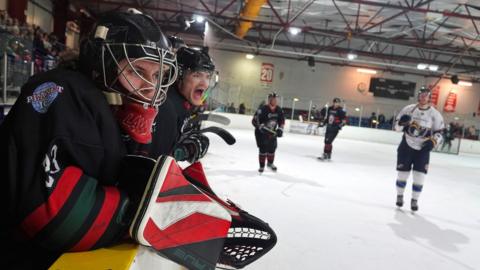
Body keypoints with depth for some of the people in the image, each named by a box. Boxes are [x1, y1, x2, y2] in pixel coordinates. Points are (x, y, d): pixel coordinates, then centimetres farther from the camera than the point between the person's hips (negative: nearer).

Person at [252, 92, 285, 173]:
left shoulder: (279, 110, -4)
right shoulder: (262, 109, -23)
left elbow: (282, 120, 10)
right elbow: (254, 121, -23)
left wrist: (280, 129, -3)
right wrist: (262, 127, -33)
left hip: (272, 133, 6)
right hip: (261, 132, -6)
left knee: (272, 148, 12)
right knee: (263, 149, -10)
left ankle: (270, 163, 36)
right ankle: (262, 166, 5)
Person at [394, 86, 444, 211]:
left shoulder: (435, 114, -3)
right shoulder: (408, 109, -3)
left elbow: (439, 132, 4)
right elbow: (397, 127, 1)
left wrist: (433, 141, -14)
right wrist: (402, 122, -21)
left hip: (423, 148, 0)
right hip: (406, 146, 0)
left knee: (419, 175, -2)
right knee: (403, 172, 4)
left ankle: (414, 200, 12)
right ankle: (400, 196, 23)